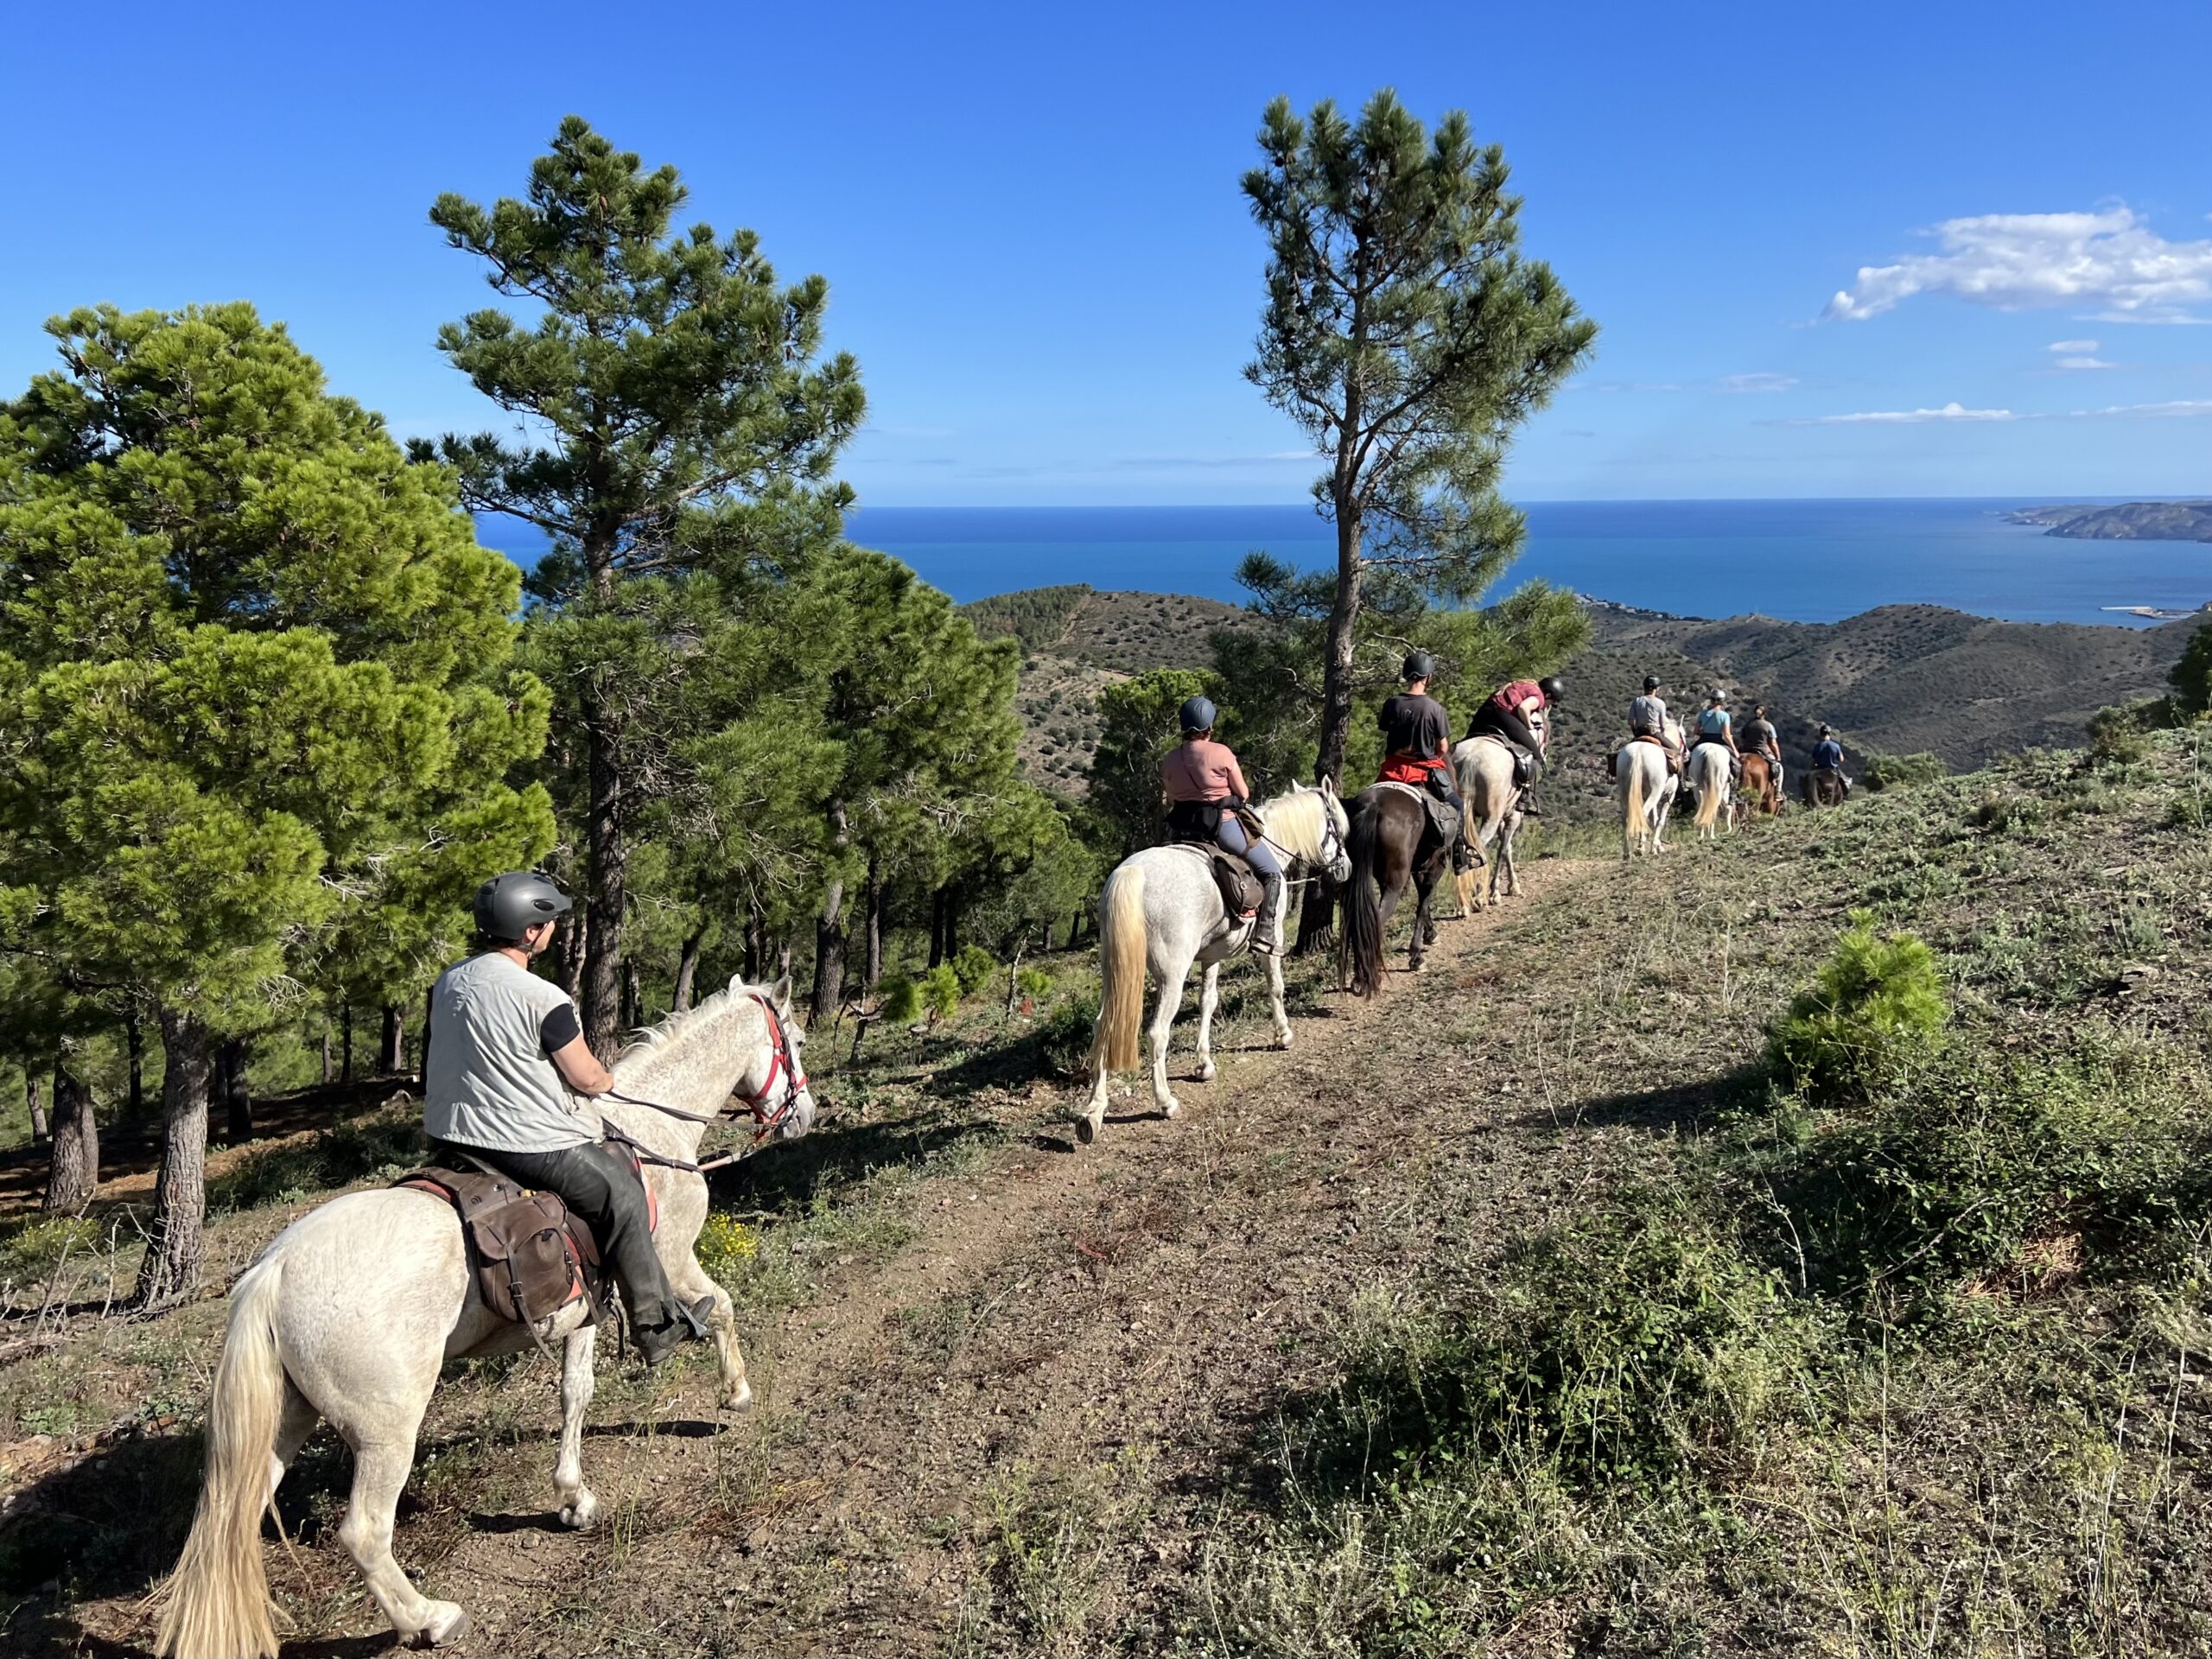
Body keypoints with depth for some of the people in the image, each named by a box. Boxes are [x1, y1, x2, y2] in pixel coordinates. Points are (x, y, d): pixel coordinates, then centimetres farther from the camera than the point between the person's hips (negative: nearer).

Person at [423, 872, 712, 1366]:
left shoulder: (447, 982, 3)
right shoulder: (543, 998, -20)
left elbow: (447, 1064, 15)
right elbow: (586, 1078, -12)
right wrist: (609, 1079, 10)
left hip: (450, 1135, 8)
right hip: (531, 1144, -8)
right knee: (624, 1201, 9)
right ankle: (657, 1326, 16)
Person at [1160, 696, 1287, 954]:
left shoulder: (1170, 759, 3)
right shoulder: (1220, 753, -12)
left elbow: (1172, 800, 10)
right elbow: (1243, 795, -5)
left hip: (1182, 829, 5)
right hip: (1222, 824, -5)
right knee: (1272, 872, 7)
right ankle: (1267, 935, -5)